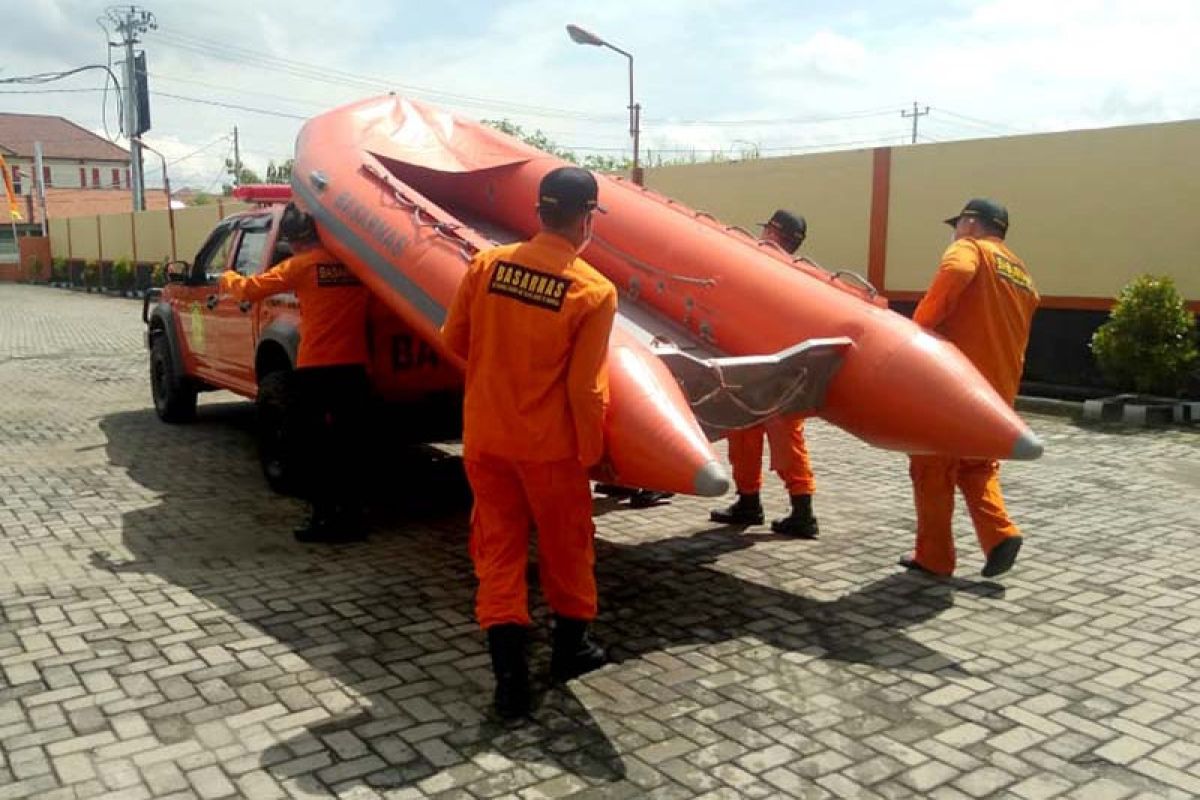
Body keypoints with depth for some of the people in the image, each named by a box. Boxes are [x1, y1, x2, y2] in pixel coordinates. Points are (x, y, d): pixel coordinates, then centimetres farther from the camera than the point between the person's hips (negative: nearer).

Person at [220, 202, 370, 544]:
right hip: (354, 367, 4)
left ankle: (324, 516, 9)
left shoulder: (302, 264, -6)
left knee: (316, 446, 7)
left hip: (315, 369, -4)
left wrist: (228, 279, 18)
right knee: (346, 445, 12)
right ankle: (350, 516, 16)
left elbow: (251, 288, -3)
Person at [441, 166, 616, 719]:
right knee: (565, 548, 18)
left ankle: (509, 678, 12)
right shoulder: (594, 290, -15)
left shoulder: (485, 264, -4)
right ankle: (570, 648, 36)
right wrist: (592, 452, -1)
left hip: (484, 437, 3)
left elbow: (455, 340, 6)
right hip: (549, 444, -3)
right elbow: (586, 388, -15)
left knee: (498, 550, 13)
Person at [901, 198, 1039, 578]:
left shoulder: (969, 249, -2)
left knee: (933, 469, 4)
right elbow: (1016, 339, 21)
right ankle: (1000, 534, 0)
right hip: (999, 390, 8)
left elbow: (955, 273, -27)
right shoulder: (1023, 276, 22)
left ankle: (934, 556, 10)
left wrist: (919, 325, -20)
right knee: (978, 468, 20)